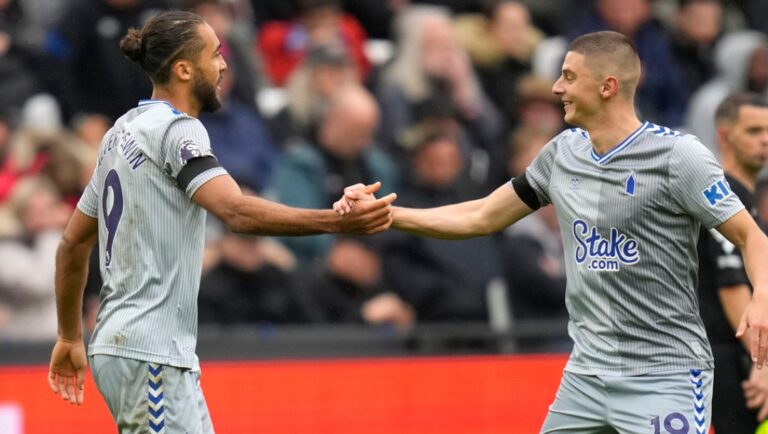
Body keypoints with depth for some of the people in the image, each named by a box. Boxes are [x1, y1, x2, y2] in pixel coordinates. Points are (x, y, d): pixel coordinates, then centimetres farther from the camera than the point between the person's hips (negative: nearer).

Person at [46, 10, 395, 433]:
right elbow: (238, 212, -28)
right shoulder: (175, 128, -11)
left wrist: (69, 338, 30)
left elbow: (73, 243, 23)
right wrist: (336, 222, -37)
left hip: (117, 343, 10)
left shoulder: (123, 131, 16)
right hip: (150, 353, -10)